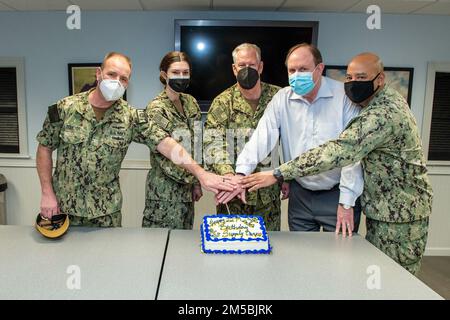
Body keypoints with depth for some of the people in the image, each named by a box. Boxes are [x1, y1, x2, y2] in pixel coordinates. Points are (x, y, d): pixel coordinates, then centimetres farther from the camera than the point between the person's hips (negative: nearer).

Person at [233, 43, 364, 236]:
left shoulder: (344, 96, -11)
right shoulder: (282, 99, -1)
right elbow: (262, 137, -11)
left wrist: (347, 201, -14)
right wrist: (241, 173, -26)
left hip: (336, 194, -2)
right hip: (300, 195, 3)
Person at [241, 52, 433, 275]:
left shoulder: (384, 115, -26)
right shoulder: (383, 102, 7)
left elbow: (337, 152, -35)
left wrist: (278, 174, -35)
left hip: (400, 215, -9)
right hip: (385, 208, 9)